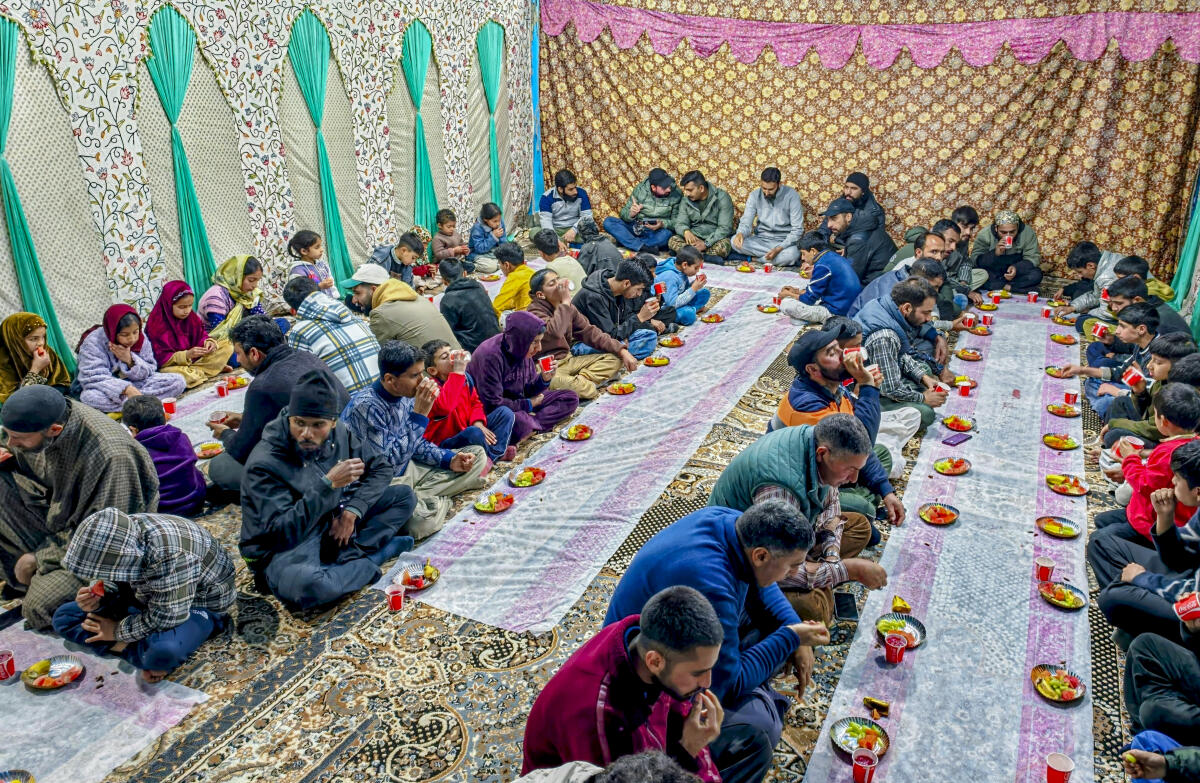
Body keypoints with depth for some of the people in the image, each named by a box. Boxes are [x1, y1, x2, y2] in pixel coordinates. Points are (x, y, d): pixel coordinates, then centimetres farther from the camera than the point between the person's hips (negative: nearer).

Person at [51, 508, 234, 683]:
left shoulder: (172, 553, -39)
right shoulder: (118, 538, -15)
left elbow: (166, 617, -31)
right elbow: (112, 585, 2)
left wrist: (118, 630, -16)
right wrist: (98, 601, -21)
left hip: (199, 603, -8)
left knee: (164, 650, -41)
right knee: (64, 616, -1)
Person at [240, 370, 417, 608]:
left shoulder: (339, 435, -6)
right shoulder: (264, 464, -24)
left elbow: (381, 466, 4)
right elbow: (281, 532, -30)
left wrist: (353, 509, -13)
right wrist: (329, 484, -36)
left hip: (333, 526, 6)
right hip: (283, 550, -6)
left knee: (404, 496, 0)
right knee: (306, 584, -42)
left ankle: (347, 557, -14)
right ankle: (367, 563, -11)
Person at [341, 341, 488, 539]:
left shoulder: (406, 396, 0)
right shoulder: (365, 406, -25)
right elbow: (392, 460, -28)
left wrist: (449, 459, -3)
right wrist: (420, 414, -30)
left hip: (408, 469, 9)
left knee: (477, 455, 8)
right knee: (423, 520, -39)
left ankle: (419, 497, -5)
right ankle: (440, 501, -3)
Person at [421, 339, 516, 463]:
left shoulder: (464, 377, 3)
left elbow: (475, 402, 14)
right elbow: (444, 407, -42)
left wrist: (478, 423, -9)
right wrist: (457, 372, -37)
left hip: (467, 430, 8)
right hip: (445, 443, -8)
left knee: (505, 412, 2)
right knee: (475, 433, -37)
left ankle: (494, 453, -14)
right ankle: (497, 455, -7)